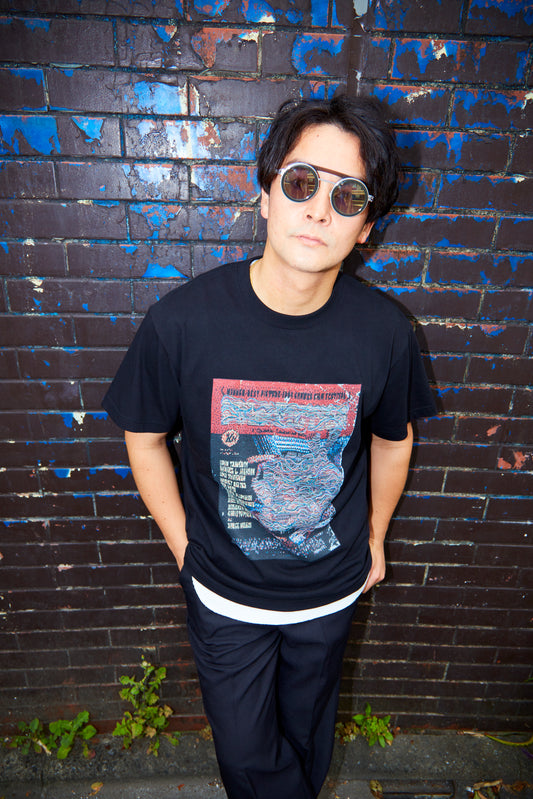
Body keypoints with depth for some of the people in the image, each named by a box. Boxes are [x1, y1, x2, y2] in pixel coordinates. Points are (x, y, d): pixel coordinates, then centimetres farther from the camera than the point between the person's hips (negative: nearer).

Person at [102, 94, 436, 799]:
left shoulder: (384, 331, -19)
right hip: (225, 595, -1)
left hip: (333, 590, 2)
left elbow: (392, 441, -1)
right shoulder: (182, 320, -24)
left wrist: (374, 538, 9)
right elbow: (145, 439, -8)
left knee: (306, 729, 31)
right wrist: (184, 547, -3)